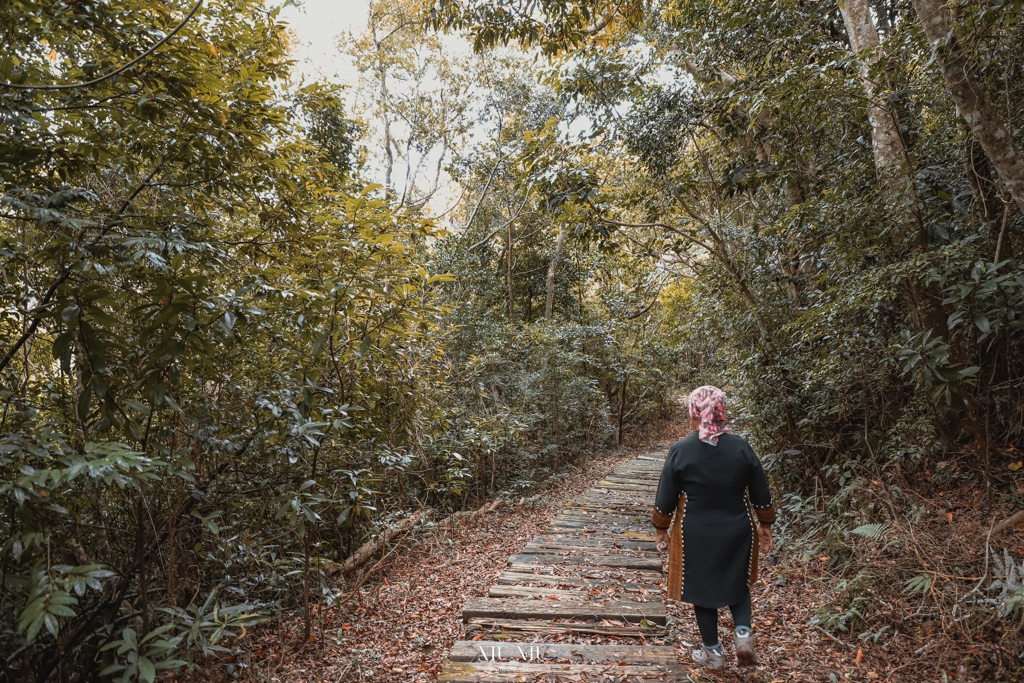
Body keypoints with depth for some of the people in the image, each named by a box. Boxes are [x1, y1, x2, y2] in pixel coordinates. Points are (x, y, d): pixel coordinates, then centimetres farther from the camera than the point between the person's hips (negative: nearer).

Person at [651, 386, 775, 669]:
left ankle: (713, 651, 26)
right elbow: (761, 493, 0)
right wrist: (765, 524, 15)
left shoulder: (680, 450, -15)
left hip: (696, 535, -2)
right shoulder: (741, 447, -9)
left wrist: (661, 529, 6)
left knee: (702, 588, 15)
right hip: (737, 532, 2)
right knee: (737, 584, 24)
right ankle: (743, 633, 6)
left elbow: (666, 497, -8)